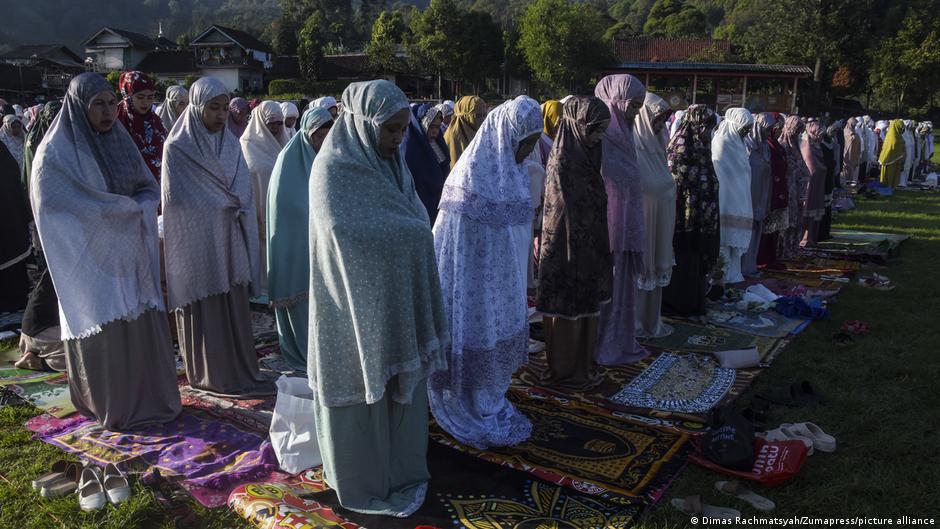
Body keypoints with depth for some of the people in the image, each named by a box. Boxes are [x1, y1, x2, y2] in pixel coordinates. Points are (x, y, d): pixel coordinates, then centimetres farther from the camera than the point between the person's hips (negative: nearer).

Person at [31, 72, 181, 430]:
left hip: (130, 254, 6)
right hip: (91, 258, -5)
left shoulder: (120, 142, 10)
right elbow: (62, 206, -16)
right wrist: (128, 207, -12)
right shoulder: (56, 153, -9)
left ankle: (149, 396, 19)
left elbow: (151, 190, 10)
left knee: (142, 324, 6)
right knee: (104, 330, 0)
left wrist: (133, 210, -12)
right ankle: (112, 408, 14)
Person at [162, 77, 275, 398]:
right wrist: (223, 206, -7)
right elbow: (177, 201, -10)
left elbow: (244, 191, 9)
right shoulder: (178, 148, -6)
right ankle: (211, 377, 12)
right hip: (198, 242, -5)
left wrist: (234, 207, -10)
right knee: (205, 310, 1)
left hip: (230, 242, 5)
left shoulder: (231, 144, 10)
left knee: (234, 308, 6)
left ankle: (240, 373, 13)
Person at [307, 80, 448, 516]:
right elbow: (345, 236, -24)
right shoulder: (333, 169, -15)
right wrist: (406, 231, -16)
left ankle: (401, 470, 33)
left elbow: (417, 222, 9)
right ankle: (364, 484, 25)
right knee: (363, 393, 7)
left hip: (397, 303, 7)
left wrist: (412, 230, -12)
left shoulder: (391, 163, 8)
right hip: (357, 307, -7)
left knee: (402, 387, 15)